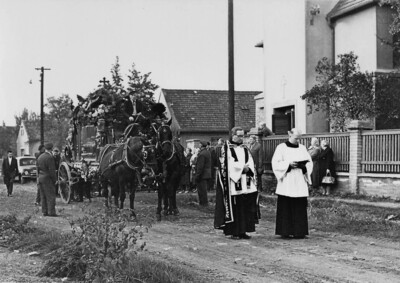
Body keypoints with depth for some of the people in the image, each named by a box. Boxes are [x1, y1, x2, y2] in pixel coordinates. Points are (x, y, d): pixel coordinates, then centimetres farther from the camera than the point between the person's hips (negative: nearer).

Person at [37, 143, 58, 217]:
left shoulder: (40, 157, 11)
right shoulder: (50, 157, -15)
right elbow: (52, 170, -17)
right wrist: (55, 179, -9)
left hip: (41, 177, 8)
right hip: (48, 179, -8)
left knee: (43, 196, 10)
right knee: (51, 196, -5)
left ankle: (44, 211, 12)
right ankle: (51, 212, -6)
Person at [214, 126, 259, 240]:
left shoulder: (245, 148, 17)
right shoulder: (226, 148, -1)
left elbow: (251, 163, 11)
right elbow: (225, 165, -10)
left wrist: (247, 169, -11)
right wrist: (241, 168, -13)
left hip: (246, 185, 6)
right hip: (233, 184, -6)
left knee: (246, 208, 4)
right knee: (233, 208, -5)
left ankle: (243, 231, 9)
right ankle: (233, 232, 1)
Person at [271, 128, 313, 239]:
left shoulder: (302, 148, 12)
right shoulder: (281, 148, 1)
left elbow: (309, 162, 11)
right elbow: (275, 163, -5)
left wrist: (303, 165, -9)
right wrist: (288, 164, -16)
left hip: (299, 184, 3)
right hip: (286, 183, -3)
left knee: (300, 208, 0)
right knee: (285, 207, -3)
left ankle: (299, 232, 4)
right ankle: (285, 231, 3)